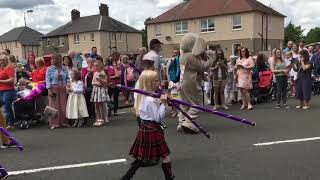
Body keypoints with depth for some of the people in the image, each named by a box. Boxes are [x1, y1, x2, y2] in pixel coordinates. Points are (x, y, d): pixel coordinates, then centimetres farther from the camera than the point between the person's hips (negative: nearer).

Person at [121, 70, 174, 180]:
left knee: (141, 158, 17)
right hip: (152, 129, -10)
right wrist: (163, 103, -17)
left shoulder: (144, 97, 10)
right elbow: (158, 118, -18)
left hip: (145, 128, 10)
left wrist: (161, 102, 5)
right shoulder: (151, 100, -20)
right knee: (165, 157, 3)